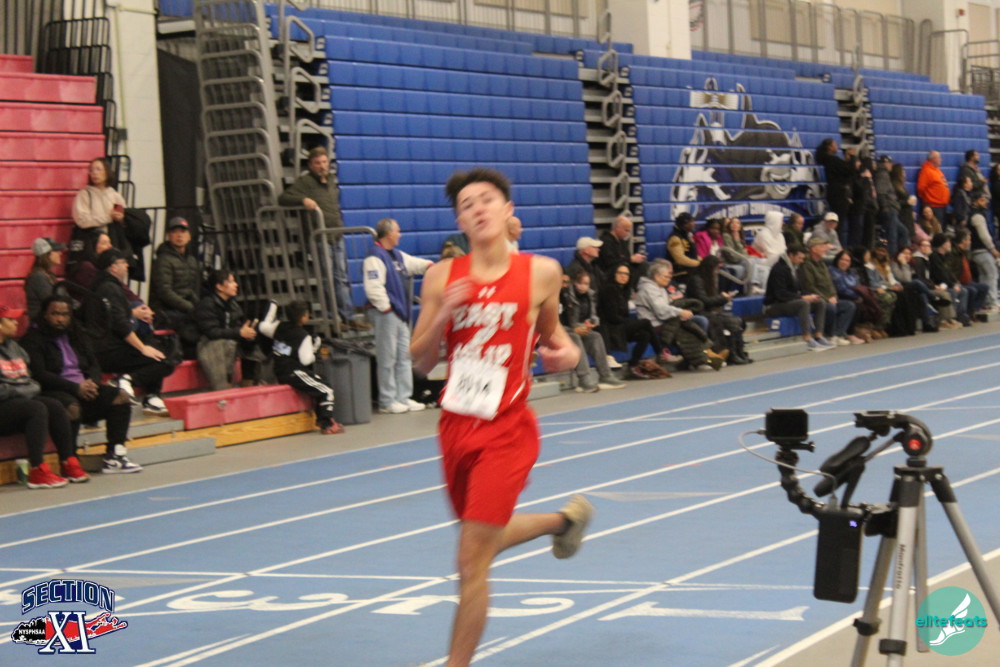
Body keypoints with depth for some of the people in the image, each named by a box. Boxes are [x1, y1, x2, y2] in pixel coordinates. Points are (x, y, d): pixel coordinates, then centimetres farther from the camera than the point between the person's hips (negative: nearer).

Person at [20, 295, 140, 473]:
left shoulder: (76, 336, 20)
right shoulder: (33, 339, -3)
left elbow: (94, 365, 19)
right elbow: (39, 374, -14)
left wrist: (91, 382, -6)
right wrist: (75, 388, -18)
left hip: (83, 388, 7)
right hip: (52, 391, -7)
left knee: (120, 397, -13)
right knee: (72, 407, -39)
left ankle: (114, 457, -18)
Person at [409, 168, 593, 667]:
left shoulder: (540, 273, -3)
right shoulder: (443, 277, -1)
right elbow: (420, 362, 2)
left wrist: (567, 351, -5)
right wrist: (443, 315, -14)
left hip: (506, 431, -4)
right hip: (456, 426, 4)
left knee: (472, 561, -8)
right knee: (486, 538, 24)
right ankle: (566, 518, 52)